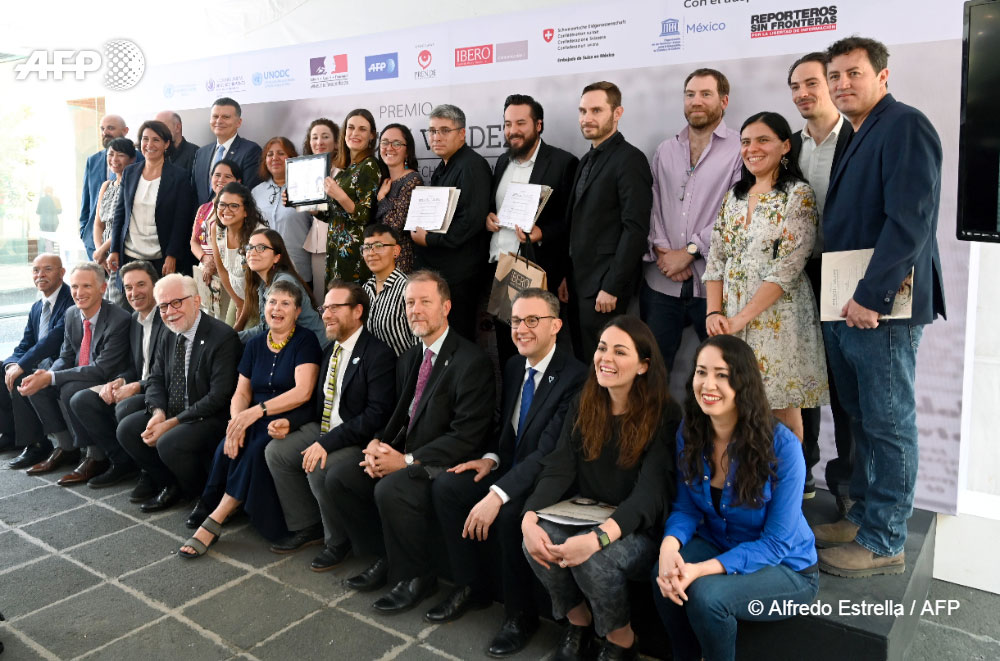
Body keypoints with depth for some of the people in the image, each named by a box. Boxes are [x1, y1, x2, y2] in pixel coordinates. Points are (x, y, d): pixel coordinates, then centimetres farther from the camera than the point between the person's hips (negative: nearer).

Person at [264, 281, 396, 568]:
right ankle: (307, 528, 11)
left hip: (358, 439, -9)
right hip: (322, 428, 9)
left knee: (320, 468, -29)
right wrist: (290, 422, 0)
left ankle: (337, 542, -2)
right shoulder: (331, 349, 12)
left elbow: (377, 414, -25)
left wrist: (327, 443, -28)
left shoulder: (378, 354, -16)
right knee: (275, 451, -5)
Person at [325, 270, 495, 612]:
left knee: (391, 488, -31)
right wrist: (377, 444, -4)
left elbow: (467, 437, -19)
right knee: (338, 476, -6)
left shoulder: (472, 361, -15)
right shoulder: (408, 359, 13)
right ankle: (383, 558, 11)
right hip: (404, 457, 8)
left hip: (445, 465, -8)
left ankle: (415, 577, -6)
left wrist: (406, 460, -20)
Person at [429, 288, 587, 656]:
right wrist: (492, 457, -1)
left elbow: (549, 454, -28)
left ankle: (520, 615, -7)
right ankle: (470, 585, 9)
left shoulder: (573, 377, -21)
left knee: (509, 513, -33)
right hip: (510, 466, 8)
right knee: (445, 487, -9)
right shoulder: (514, 366, 6)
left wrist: (497, 495, -34)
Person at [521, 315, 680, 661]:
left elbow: (650, 492, -24)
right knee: (537, 539, -24)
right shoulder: (582, 407, 1)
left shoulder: (664, 415, -15)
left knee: (593, 556, -32)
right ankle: (578, 620, 5)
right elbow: (558, 471, -7)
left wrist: (598, 537, -39)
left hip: (640, 529, -4)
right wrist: (529, 517, -27)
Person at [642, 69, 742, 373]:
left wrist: (690, 251, -12)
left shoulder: (740, 149, 0)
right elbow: (652, 207, 11)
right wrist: (659, 249, -5)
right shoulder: (665, 150, 16)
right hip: (660, 282, 4)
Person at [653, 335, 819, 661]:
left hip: (785, 567, -4)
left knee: (705, 594, -29)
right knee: (665, 578, -23)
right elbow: (685, 508, -3)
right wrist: (669, 546, -27)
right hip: (718, 545, 5)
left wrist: (702, 570, -34)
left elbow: (776, 543, -23)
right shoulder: (689, 433, -10)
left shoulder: (781, 445, -26)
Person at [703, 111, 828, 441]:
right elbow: (715, 260, 9)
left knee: (782, 406, 2)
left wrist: (742, 317, -16)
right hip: (730, 321, 5)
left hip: (777, 318, -5)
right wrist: (714, 313, -4)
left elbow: (788, 268, -15)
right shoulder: (734, 196, 13)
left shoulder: (798, 195, -6)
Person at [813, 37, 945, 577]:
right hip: (842, 307, 9)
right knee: (861, 419, 16)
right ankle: (863, 516, 29)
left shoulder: (905, 126, -9)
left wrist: (870, 297, -20)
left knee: (888, 425, 1)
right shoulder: (853, 138, 19)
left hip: (880, 308, -9)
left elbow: (910, 221, -20)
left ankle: (883, 543, 12)